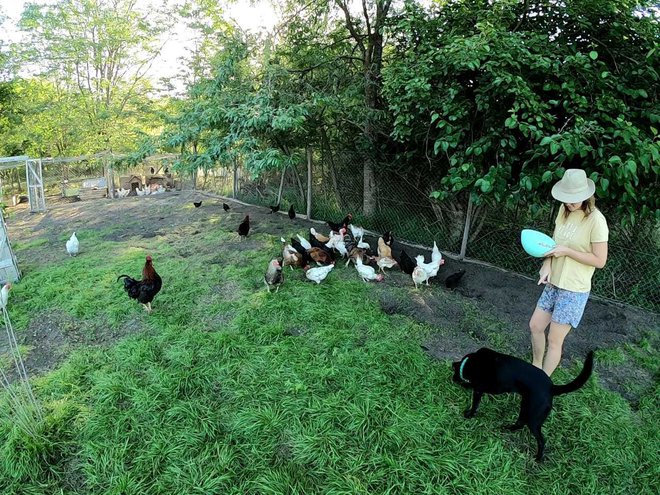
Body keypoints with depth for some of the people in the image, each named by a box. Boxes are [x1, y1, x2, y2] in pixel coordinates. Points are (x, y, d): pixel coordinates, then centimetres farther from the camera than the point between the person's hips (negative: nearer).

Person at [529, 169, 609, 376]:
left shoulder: (596, 220, -19)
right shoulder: (564, 210, 2)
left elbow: (600, 260, -15)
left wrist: (567, 251, -20)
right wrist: (547, 264, -7)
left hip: (574, 290, -7)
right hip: (554, 283, 7)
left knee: (554, 340, 2)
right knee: (535, 326, 15)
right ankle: (536, 367, 39)